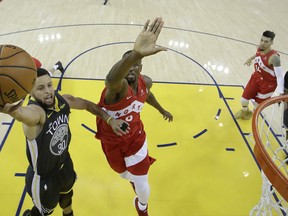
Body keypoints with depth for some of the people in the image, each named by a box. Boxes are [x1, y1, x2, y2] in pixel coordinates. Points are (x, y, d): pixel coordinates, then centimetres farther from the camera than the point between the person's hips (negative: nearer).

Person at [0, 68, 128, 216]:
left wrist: (109, 119, -4)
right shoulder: (34, 111, -37)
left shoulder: (63, 100, -15)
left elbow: (87, 105, 4)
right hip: (43, 176, -6)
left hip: (64, 164, 6)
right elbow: (21, 113, -63)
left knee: (67, 194, 34)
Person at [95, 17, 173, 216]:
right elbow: (111, 79, -64)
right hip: (112, 141, -2)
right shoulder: (117, 85, -35)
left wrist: (162, 110, 28)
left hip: (135, 138, 3)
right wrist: (135, 54, -84)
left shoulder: (146, 82, -15)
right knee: (124, 173, 26)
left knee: (143, 187, 5)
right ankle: (133, 177, 67)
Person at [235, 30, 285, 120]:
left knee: (258, 104, 14)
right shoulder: (259, 47, -15)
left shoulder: (273, 57, -36)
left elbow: (280, 75, -38)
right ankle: (244, 111, 47)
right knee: (243, 100, 11)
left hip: (268, 84, -5)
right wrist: (251, 58, 31)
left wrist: (279, 92, -49)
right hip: (256, 77, 6)